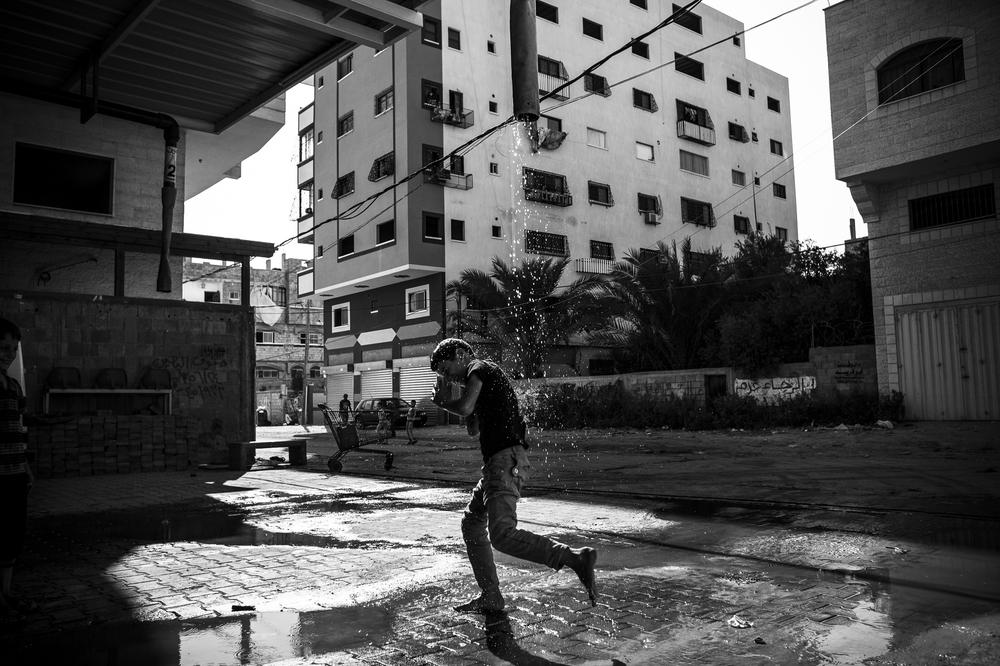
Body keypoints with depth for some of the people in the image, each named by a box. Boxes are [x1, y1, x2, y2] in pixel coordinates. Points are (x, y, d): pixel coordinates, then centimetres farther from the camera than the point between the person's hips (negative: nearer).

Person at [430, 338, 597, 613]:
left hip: (507, 460, -11)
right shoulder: (488, 375, 27)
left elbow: (465, 407, -17)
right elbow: (474, 428, 30)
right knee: (472, 523, 18)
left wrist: (444, 402, 5)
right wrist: (447, 396, 23)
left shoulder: (479, 368, -1)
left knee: (502, 534, -21)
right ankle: (490, 596, 22)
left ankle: (577, 559, -26)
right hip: (498, 463, 11)